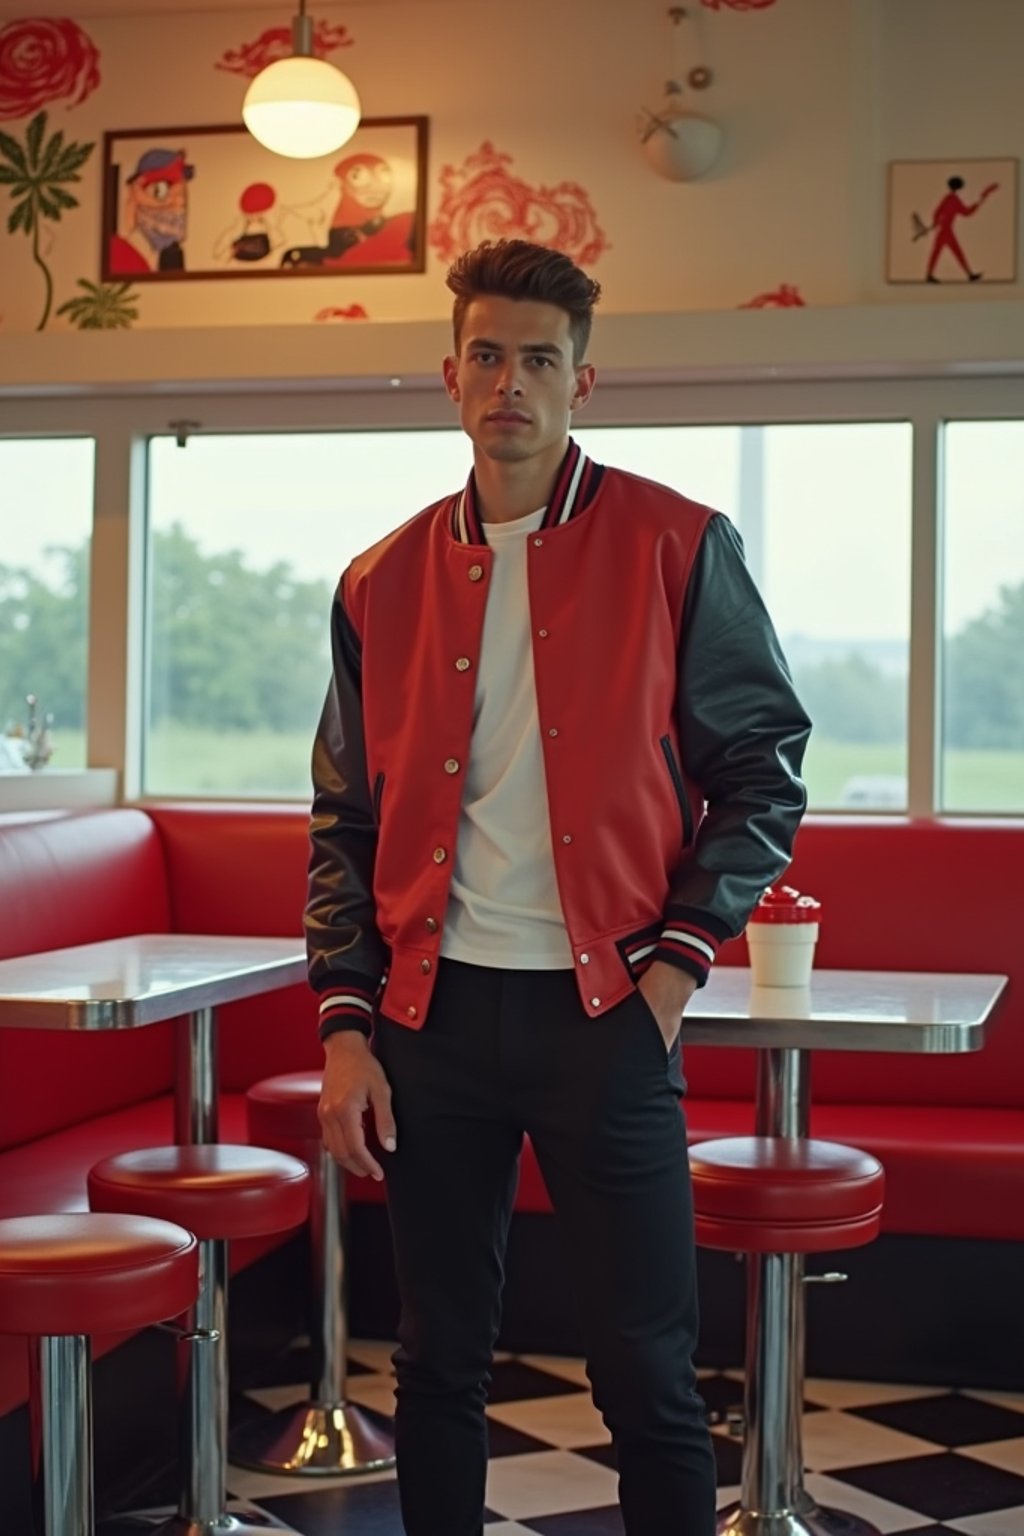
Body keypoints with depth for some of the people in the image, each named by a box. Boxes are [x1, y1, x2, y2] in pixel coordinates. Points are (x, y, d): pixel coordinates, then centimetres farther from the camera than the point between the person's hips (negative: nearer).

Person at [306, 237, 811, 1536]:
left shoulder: (676, 548, -1)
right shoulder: (384, 582, 8)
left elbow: (763, 768, 1)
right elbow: (344, 821, 10)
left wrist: (679, 958, -7)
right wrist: (346, 1028, 2)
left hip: (603, 1009, -3)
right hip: (433, 1013, 3)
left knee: (645, 1373, 3)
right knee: (437, 1363, 12)